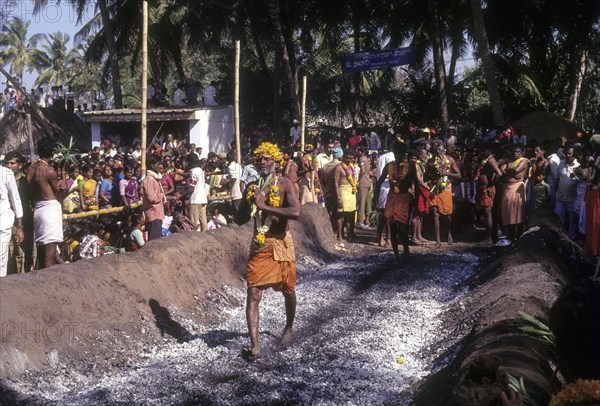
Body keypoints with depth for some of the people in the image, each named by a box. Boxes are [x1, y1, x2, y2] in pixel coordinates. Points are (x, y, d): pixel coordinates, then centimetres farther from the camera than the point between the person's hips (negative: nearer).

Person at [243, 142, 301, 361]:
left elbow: (296, 212, -24)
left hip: (280, 244, -3)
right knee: (253, 295, -9)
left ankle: (289, 328, 41)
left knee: (288, 291, 15)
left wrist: (265, 206, -23)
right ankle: (255, 345, -13)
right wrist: (249, 201, -6)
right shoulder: (255, 186, 8)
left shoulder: (284, 184, -7)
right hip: (259, 246, 3)